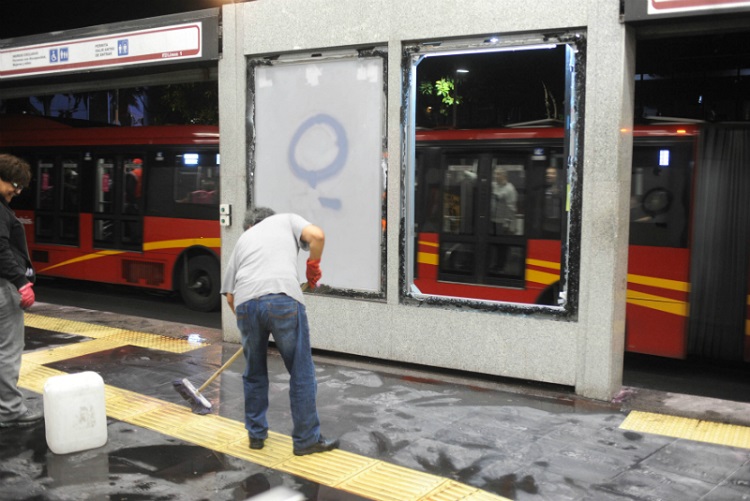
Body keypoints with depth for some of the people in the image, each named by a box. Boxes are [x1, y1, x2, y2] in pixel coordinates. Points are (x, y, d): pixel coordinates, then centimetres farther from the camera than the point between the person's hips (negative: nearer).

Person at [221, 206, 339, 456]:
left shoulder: (243, 239, 31)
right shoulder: (287, 219, 26)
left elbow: (230, 295, 26)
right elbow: (317, 235, 3)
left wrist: (246, 321, 38)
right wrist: (313, 265, 20)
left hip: (245, 303, 4)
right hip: (283, 299, -3)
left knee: (254, 373, 22)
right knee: (301, 372, 8)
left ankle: (256, 435, 31)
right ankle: (306, 440, 14)